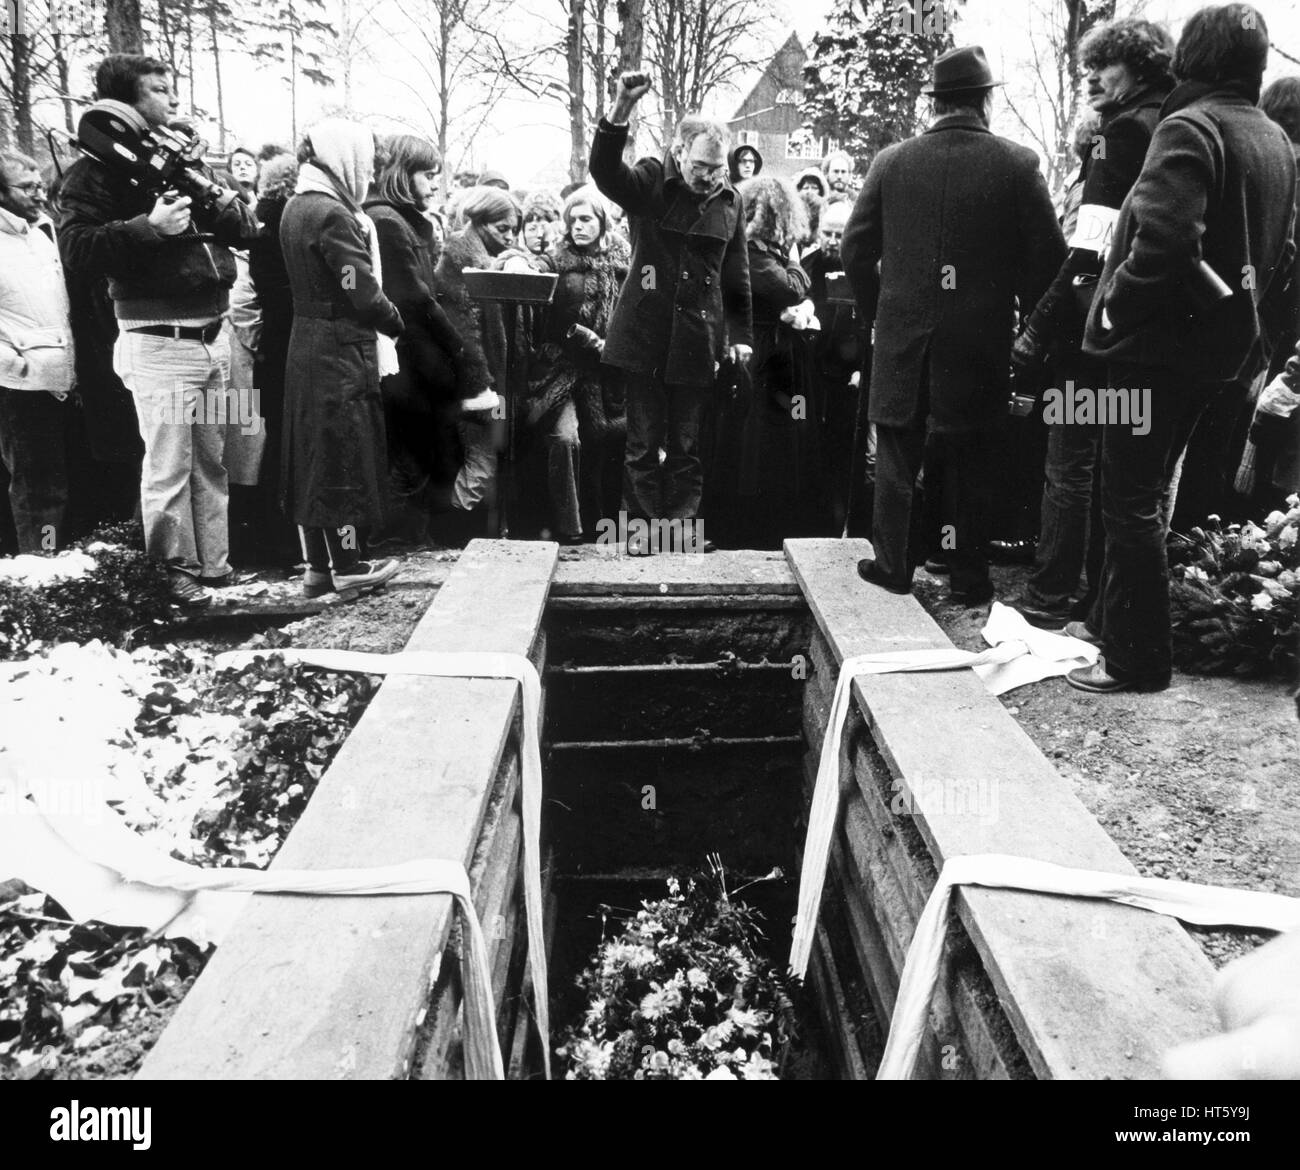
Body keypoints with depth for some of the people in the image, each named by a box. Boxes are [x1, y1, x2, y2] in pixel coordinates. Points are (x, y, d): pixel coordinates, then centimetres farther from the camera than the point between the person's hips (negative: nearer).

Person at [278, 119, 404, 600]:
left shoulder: (295, 207, 12)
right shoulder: (334, 215, -16)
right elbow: (363, 294, -21)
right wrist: (398, 322, -5)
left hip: (305, 343, 9)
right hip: (341, 350, -9)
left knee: (311, 456, 11)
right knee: (345, 457, -1)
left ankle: (317, 565, 20)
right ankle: (348, 569, 8)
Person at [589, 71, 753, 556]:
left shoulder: (730, 202, 8)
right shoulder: (650, 184, -1)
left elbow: (737, 278, 12)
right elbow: (604, 170, -21)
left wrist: (741, 335, 9)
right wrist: (620, 112, -35)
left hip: (697, 340, 2)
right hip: (645, 334, -2)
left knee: (687, 445, 8)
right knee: (643, 442, 4)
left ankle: (683, 524, 17)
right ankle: (640, 522, 14)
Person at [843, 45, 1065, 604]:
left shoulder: (891, 161, -1)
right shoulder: (1017, 165, -4)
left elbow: (856, 249, 2)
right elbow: (1048, 257, -4)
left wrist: (876, 310, 14)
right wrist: (1025, 316, 11)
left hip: (902, 334, 1)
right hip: (980, 341, 0)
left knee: (898, 453, 11)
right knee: (968, 459, 9)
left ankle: (893, 563, 16)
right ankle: (968, 575, 17)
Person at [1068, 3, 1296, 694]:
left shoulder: (1189, 128, -13)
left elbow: (1163, 241, -27)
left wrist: (1115, 306, -13)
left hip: (1159, 346, -9)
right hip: (1224, 346, 9)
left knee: (1130, 503, -2)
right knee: (1147, 494, 18)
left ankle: (1136, 660, 4)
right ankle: (1112, 621, 29)